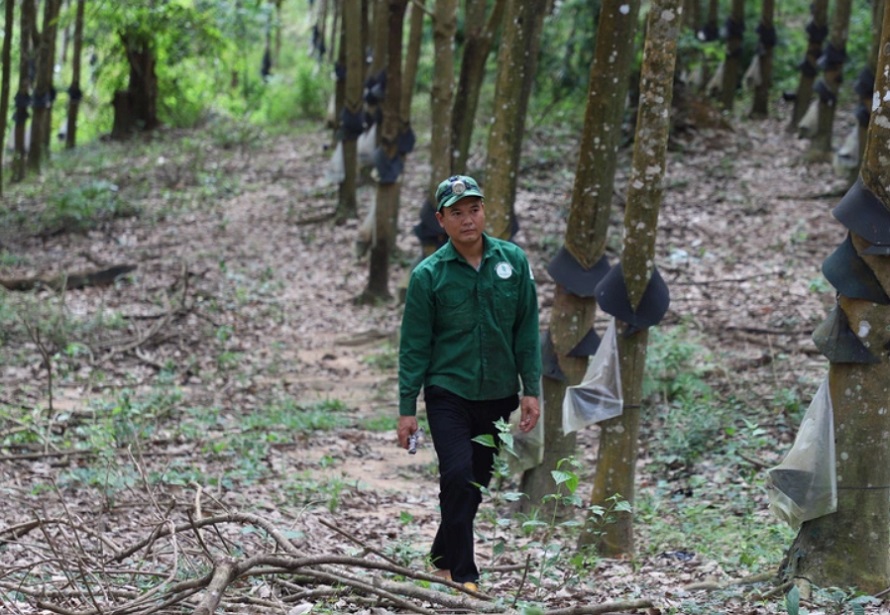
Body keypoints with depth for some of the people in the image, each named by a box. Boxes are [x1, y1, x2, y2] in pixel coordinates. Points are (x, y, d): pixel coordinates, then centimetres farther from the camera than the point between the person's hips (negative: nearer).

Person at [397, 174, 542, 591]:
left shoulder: (513, 261, 0)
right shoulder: (428, 275, -8)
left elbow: (527, 328, 5)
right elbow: (414, 346, -4)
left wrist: (531, 389, 1)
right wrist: (407, 407, -5)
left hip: (497, 396, 3)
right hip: (448, 394, -3)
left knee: (477, 483, 12)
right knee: (458, 478, -15)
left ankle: (443, 557, 32)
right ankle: (463, 575, -6)